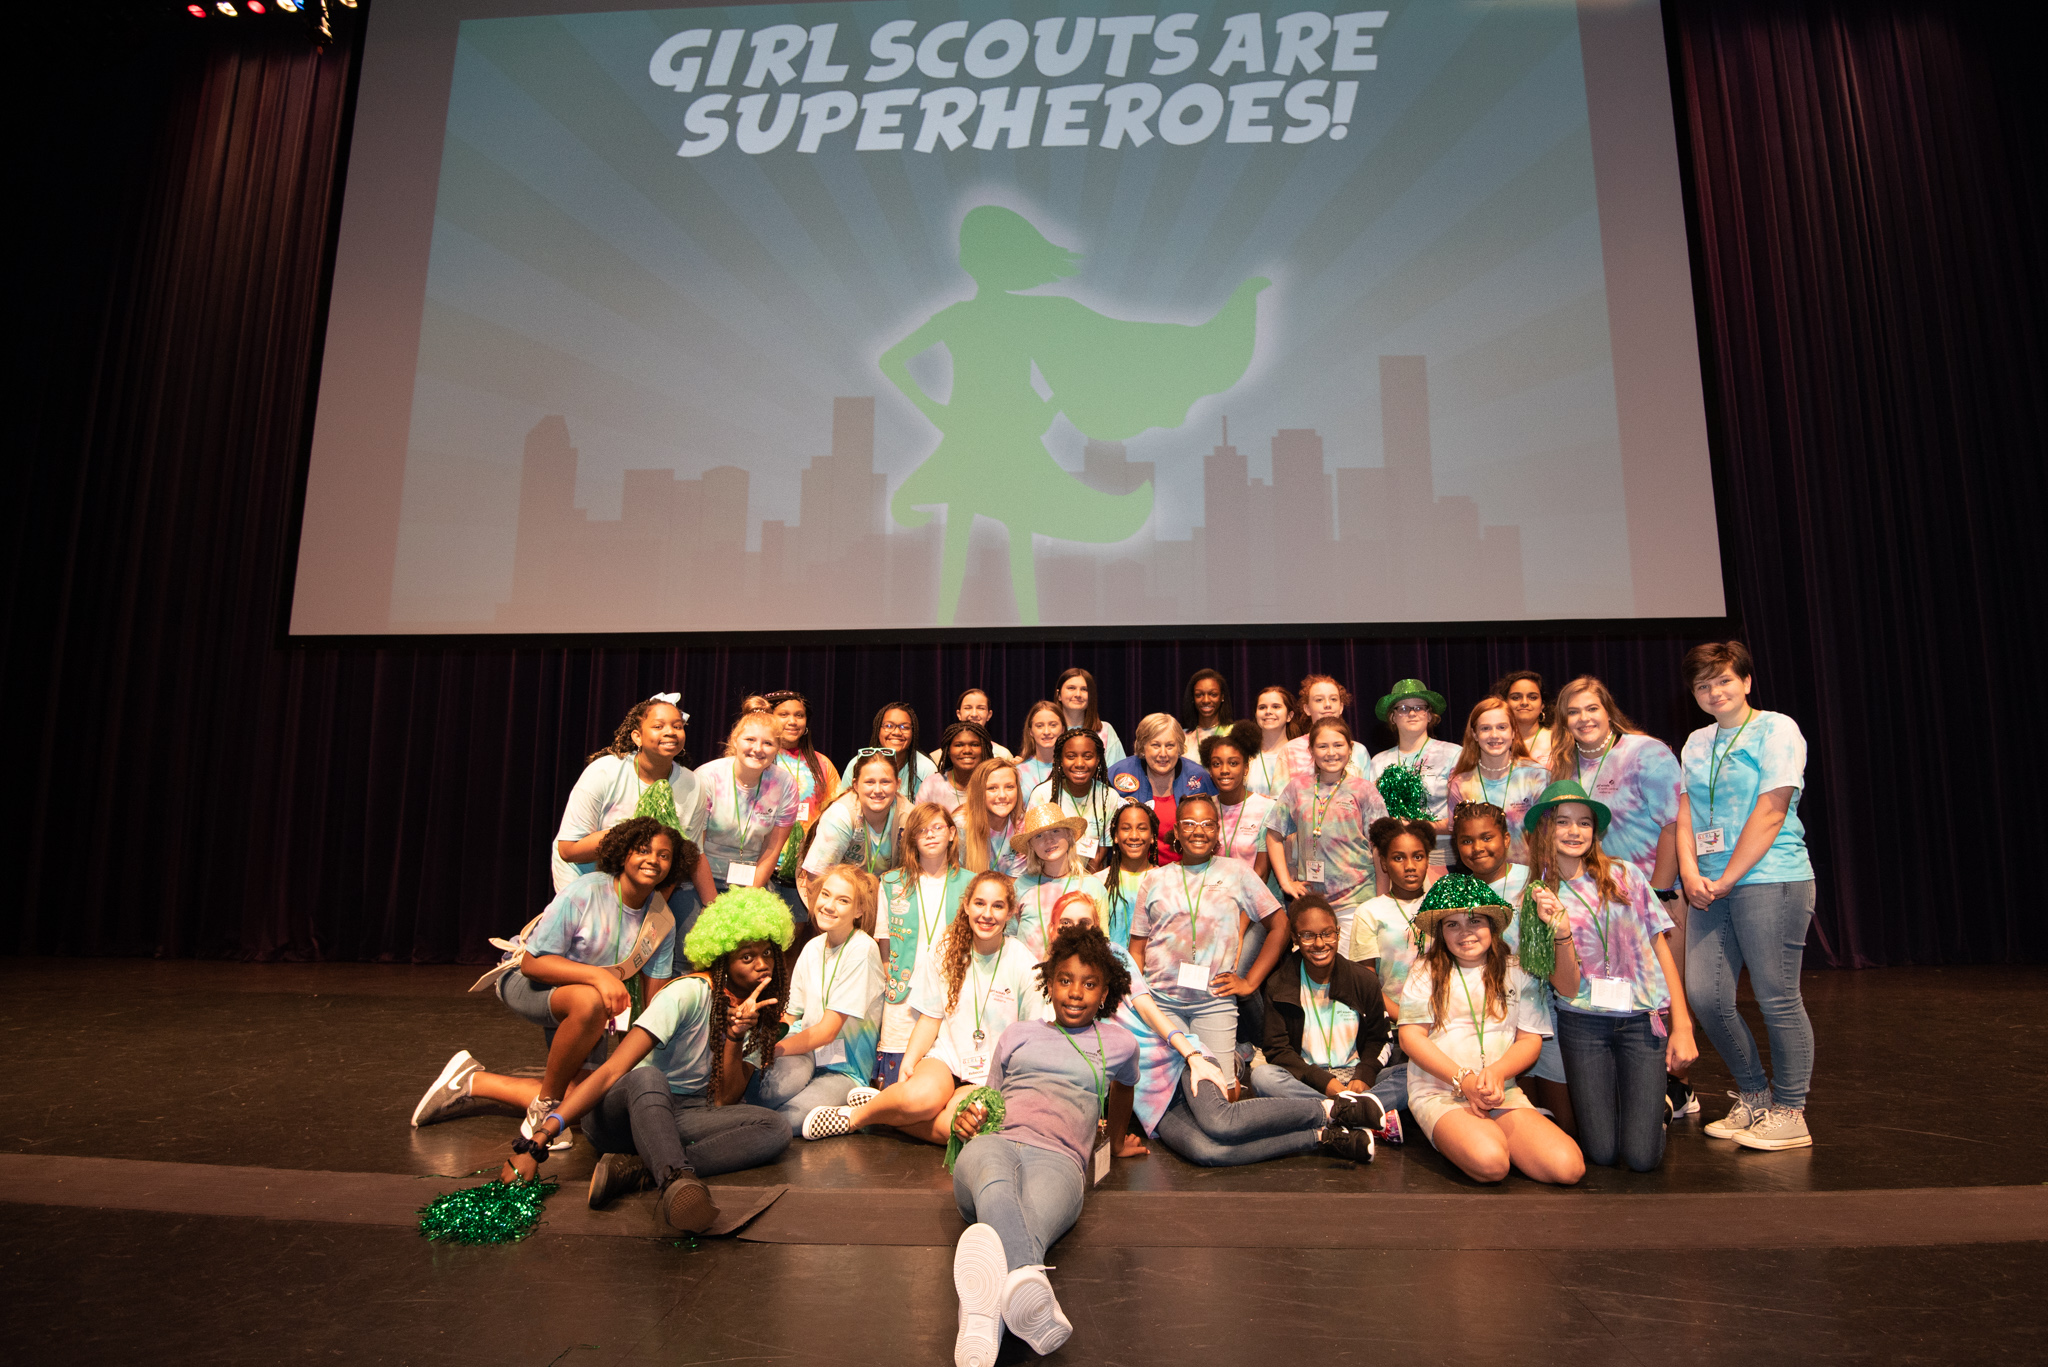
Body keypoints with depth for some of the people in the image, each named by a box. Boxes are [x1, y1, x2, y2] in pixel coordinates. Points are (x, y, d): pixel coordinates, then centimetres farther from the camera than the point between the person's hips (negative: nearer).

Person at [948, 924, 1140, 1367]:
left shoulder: (1119, 1043, 27)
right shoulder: (1017, 1034, 31)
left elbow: (1123, 1094, 47)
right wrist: (966, 1120, 12)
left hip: (1059, 1159, 0)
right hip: (993, 1142, 1)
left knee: (1032, 1222, -41)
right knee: (993, 1165, -42)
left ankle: (984, 1316, -71)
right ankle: (1026, 1281, -72)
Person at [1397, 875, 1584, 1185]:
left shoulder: (1517, 973, 10)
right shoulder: (1426, 973, 5)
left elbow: (1530, 1039, 7)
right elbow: (1410, 1037, -1)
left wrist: (1496, 1072, -13)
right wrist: (1464, 1080, -13)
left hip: (1502, 1092, 3)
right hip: (1439, 1091, -3)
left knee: (1568, 1167, -20)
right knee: (1489, 1161, -31)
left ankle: (1491, 1132, 3)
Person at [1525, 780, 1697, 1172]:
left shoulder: (1623, 875, 0)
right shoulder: (1538, 900, -2)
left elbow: (1662, 951, 5)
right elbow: (1567, 987, -8)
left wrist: (1682, 1026, 0)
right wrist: (1560, 930, -24)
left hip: (1643, 1019, 0)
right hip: (1583, 1024, 0)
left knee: (1642, 1156, -5)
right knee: (1602, 1152, -1)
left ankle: (1656, 1101, 25)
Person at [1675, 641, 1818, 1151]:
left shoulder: (1776, 729, -2)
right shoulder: (1696, 744, 16)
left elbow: (1771, 812, -10)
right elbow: (1685, 815, 11)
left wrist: (1726, 879, -11)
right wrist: (1690, 873, -5)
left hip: (1770, 879, -6)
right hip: (1711, 886, 6)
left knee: (1777, 997, -2)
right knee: (1704, 994, 2)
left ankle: (1790, 1114, 13)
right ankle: (1754, 1096, 21)